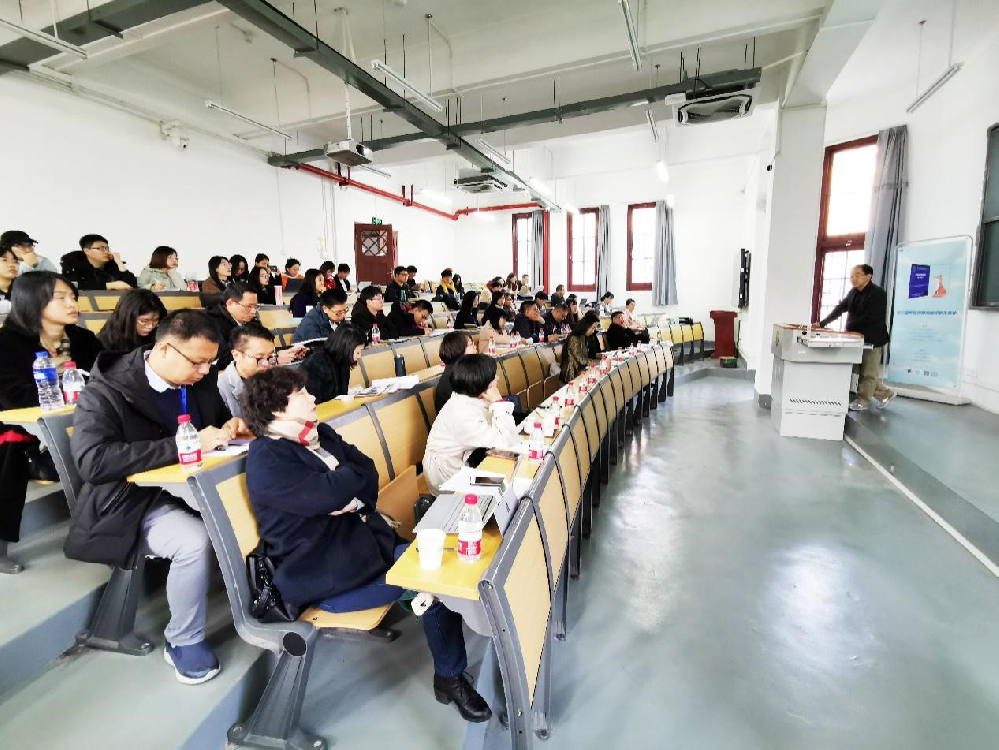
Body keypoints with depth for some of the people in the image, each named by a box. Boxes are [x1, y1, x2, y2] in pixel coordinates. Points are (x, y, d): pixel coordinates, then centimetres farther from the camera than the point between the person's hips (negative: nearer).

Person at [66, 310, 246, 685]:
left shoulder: (199, 379, 0)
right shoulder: (106, 390, -16)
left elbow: (219, 416, 16)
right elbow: (93, 460, -29)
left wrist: (230, 426, -9)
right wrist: (183, 445, -34)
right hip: (135, 501, -5)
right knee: (195, 540, -31)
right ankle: (184, 642, -5)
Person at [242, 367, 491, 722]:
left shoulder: (322, 435, 9)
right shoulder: (265, 460, -16)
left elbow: (369, 471, 4)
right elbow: (327, 494, -28)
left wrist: (356, 501, -16)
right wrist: (356, 472, -8)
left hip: (363, 536, 7)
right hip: (324, 573, -7)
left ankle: (451, 676, 7)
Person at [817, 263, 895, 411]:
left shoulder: (877, 293, -16)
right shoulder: (853, 292, 8)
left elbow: (869, 318, -22)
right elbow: (840, 308, 6)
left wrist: (848, 328, -17)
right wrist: (822, 323, -3)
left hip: (872, 339, -8)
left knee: (868, 373, 4)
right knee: (863, 371, 16)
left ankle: (862, 401, 14)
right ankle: (886, 394, 31)